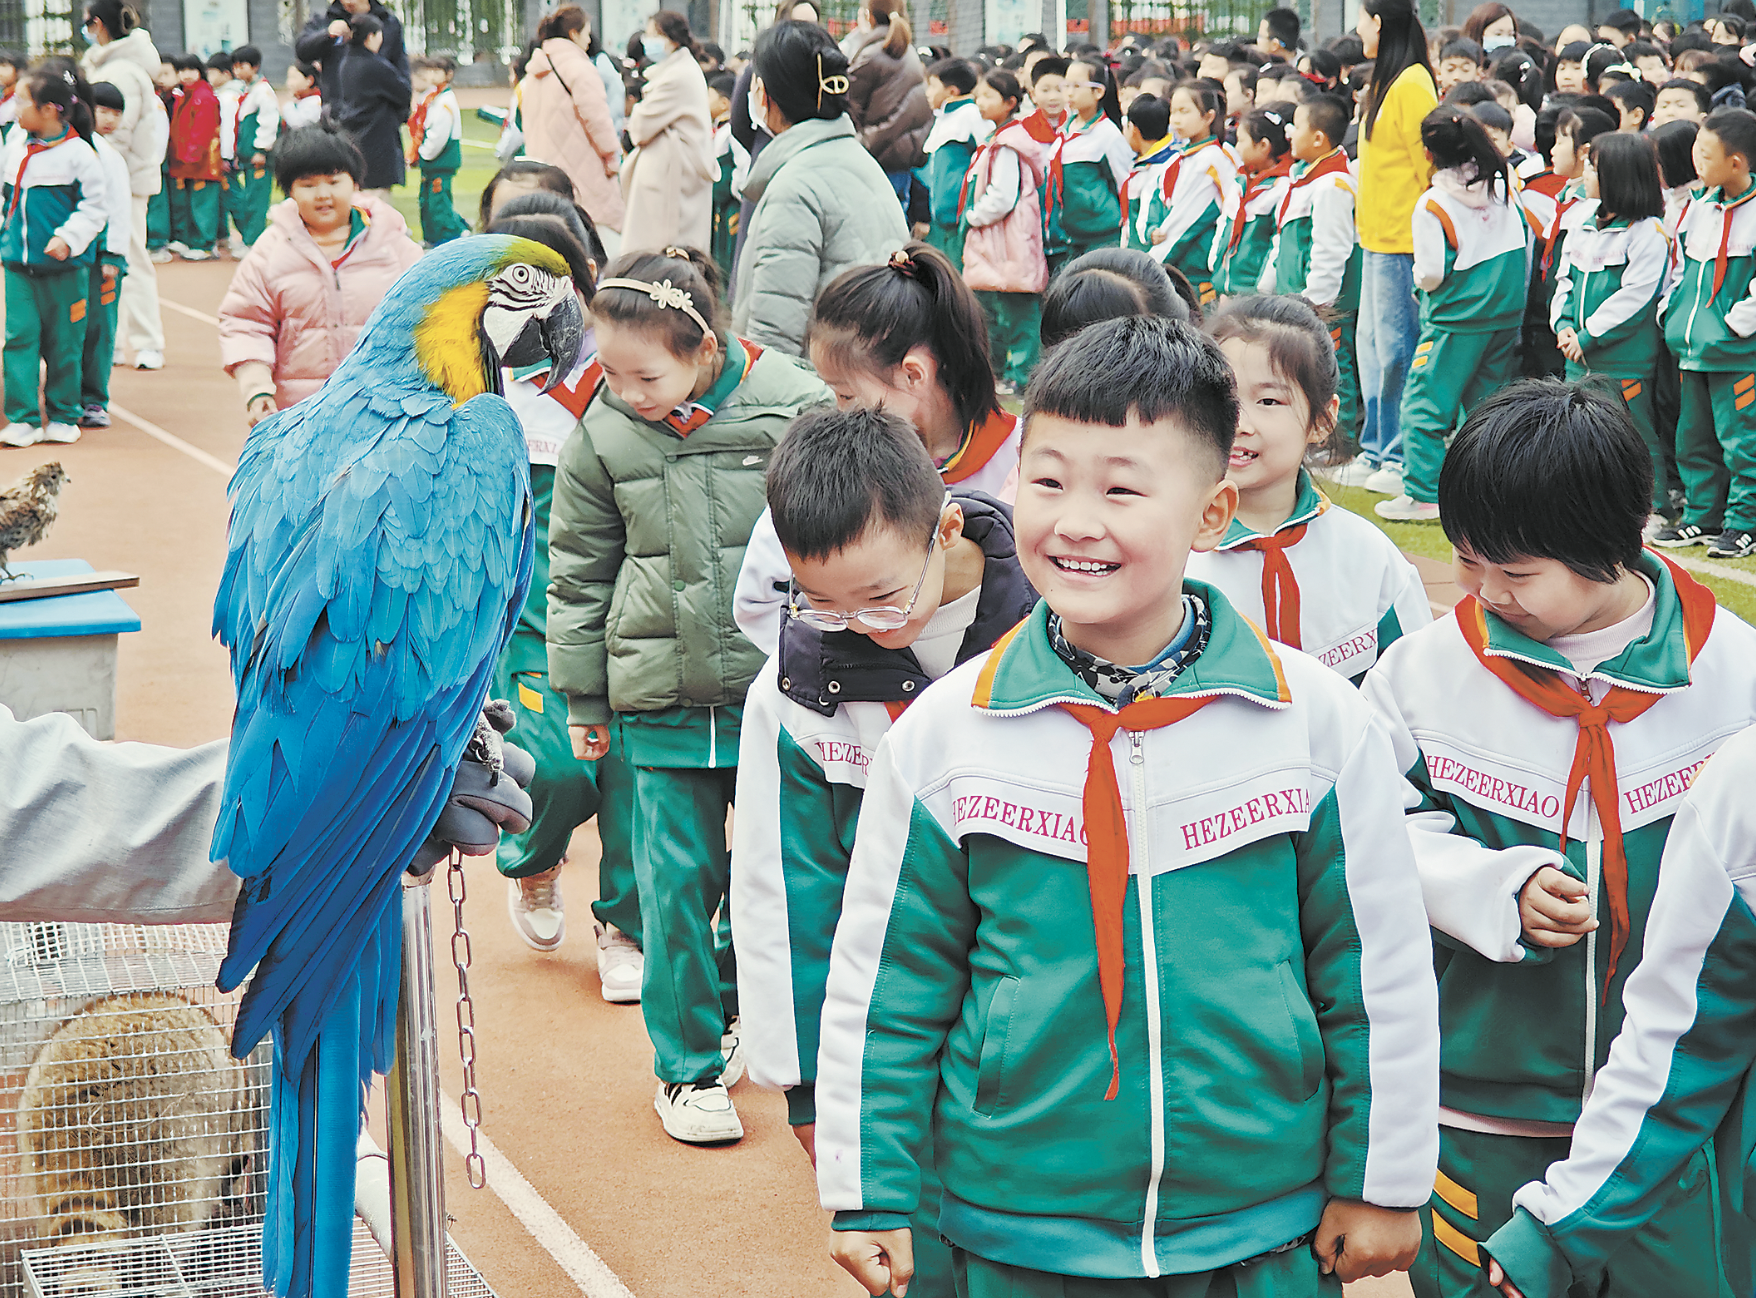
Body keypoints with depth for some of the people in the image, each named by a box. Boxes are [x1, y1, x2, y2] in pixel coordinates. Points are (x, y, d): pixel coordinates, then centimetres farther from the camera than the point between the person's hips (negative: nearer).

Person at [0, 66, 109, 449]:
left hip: (63, 265, -4)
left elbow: (94, 206, -7)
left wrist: (68, 237, -18)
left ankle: (63, 416, 19)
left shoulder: (78, 153, -11)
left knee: (63, 342, 5)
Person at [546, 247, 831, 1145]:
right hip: (660, 695, 1)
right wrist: (581, 698, 11)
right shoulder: (602, 433, 0)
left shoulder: (795, 408, -8)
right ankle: (689, 1064, 16)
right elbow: (579, 572, 9)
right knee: (676, 882, 2)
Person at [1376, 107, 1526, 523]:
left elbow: (1430, 275, -16)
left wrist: (1419, 276, 8)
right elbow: (1526, 243, 8)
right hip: (1507, 315, 6)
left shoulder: (1431, 205, -15)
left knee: (1423, 404, 2)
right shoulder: (1503, 185, 1)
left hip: (1455, 320, -6)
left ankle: (1423, 495, 0)